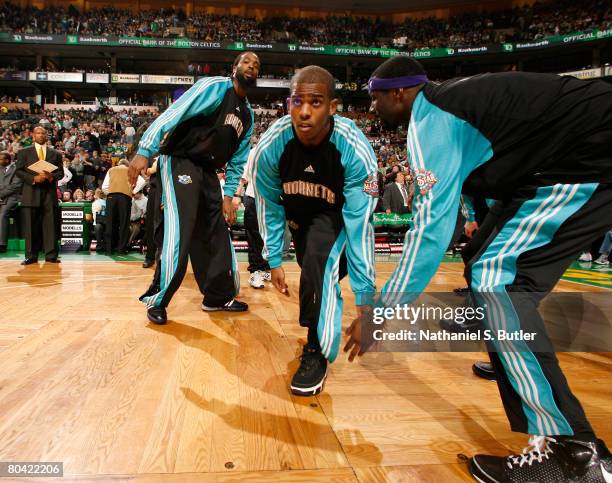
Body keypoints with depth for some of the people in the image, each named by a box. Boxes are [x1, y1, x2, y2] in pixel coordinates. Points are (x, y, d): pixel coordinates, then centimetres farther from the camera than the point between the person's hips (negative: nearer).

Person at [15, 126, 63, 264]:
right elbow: (19, 171, 4)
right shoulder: (24, 152, 12)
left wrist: (51, 176, -11)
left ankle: (51, 255, 2)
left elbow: (61, 173, 10)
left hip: (49, 192, 1)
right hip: (31, 193, -1)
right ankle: (31, 256, 4)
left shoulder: (55, 153, 15)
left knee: (50, 224, -2)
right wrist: (33, 178, -11)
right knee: (31, 226, -1)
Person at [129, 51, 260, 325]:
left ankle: (219, 297, 20)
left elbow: (237, 160, 18)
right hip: (179, 163, -8)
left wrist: (228, 195, 9)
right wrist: (145, 150, -26)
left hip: (208, 172, 8)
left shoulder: (248, 116, 15)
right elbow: (173, 114, -17)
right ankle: (156, 300, -2)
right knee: (179, 232, -16)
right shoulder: (214, 87, -7)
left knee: (218, 236, 7)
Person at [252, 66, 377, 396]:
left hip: (338, 212, -3)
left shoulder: (355, 150, -36)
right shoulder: (270, 146, -29)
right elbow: (270, 206, -13)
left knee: (319, 260, -30)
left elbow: (359, 223, -34)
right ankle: (324, 326, 51)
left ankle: (317, 352, -12)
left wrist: (365, 294, -33)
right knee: (317, 272, 16)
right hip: (298, 213, 4)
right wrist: (274, 260, -9)